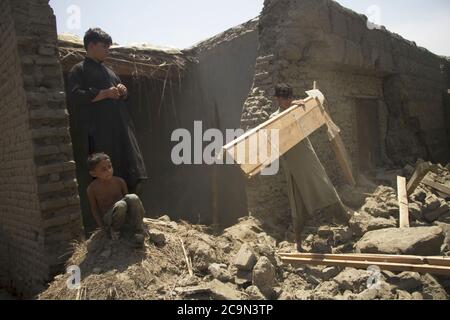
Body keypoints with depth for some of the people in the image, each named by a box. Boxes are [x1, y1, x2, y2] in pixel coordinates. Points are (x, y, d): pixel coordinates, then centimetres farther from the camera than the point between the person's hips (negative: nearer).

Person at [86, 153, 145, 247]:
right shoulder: (92, 189, -9)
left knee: (133, 198, -30)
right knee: (120, 205, -37)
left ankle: (138, 232, -20)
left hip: (126, 217, 3)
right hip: (109, 218, -3)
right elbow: (94, 209, -1)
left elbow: (127, 198, 7)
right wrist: (102, 226, -10)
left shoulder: (119, 181, -4)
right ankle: (115, 230, -8)